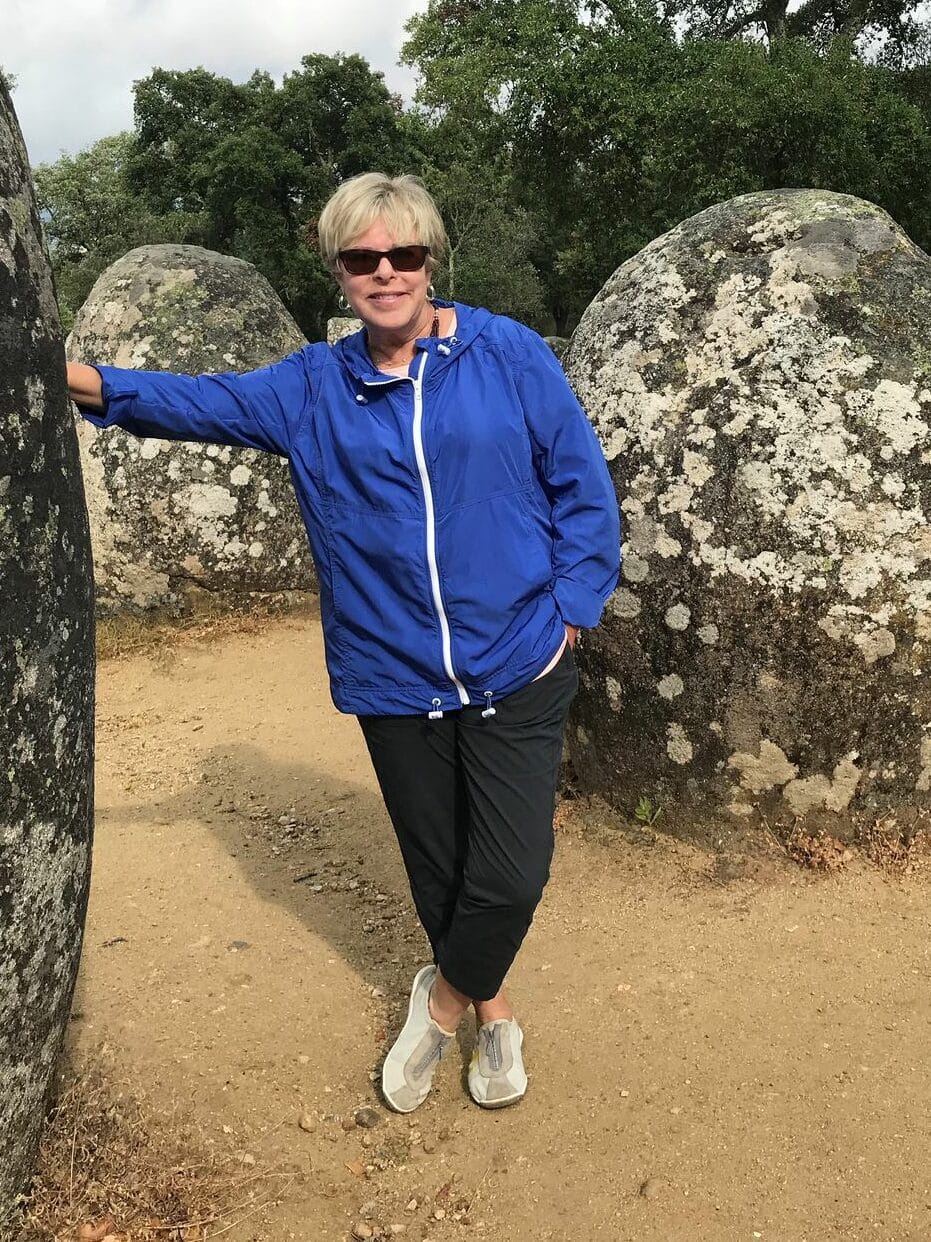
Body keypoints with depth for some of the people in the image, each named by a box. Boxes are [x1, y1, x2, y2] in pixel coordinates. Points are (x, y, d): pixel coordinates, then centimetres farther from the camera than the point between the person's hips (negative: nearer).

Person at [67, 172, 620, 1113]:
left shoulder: (508, 355, -4)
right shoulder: (311, 389, 4)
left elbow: (582, 485, -1)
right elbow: (200, 401, -3)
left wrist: (570, 611, -6)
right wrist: (84, 382, -19)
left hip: (518, 671, -2)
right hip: (394, 681, 2)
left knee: (511, 875, -5)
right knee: (437, 868, 15)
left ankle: (443, 1000, 28)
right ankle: (493, 1015, 42)